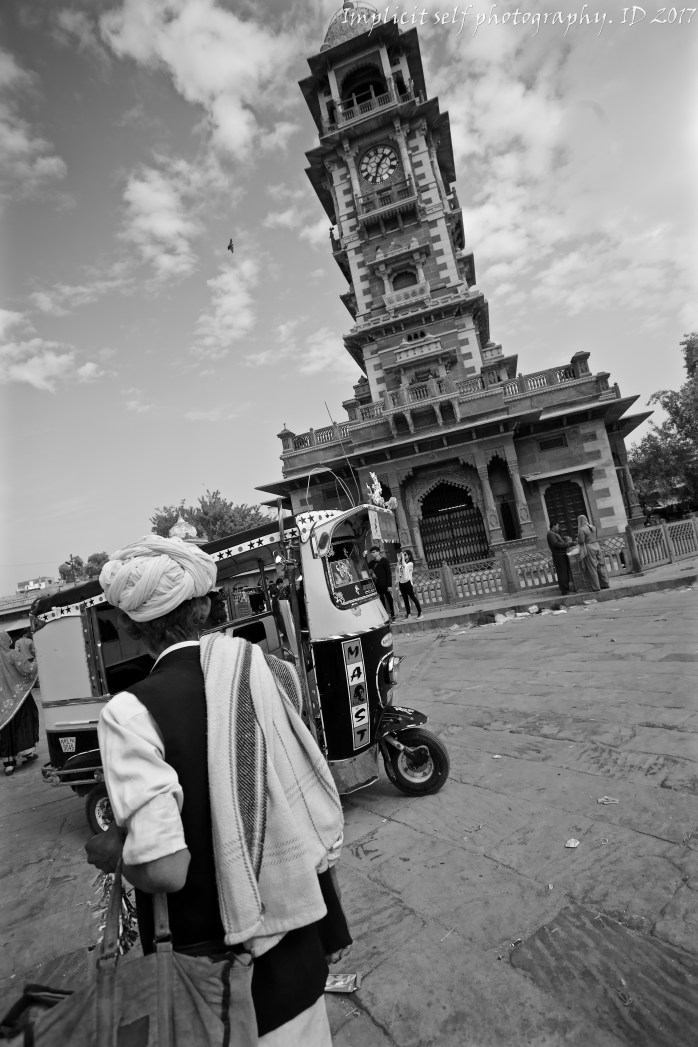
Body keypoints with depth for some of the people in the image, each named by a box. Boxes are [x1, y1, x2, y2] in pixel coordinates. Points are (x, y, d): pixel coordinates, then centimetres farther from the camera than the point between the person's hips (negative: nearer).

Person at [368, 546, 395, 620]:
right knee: (381, 600, 9)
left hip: (384, 584, -5)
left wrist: (389, 585, -14)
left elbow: (389, 573, -10)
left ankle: (392, 615, 11)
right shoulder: (372, 562, 11)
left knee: (389, 599, 2)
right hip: (377, 585, 5)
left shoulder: (384, 560, -6)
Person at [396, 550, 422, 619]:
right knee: (405, 599, 8)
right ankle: (408, 614, 13)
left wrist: (403, 558, -12)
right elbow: (398, 570, 2)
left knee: (413, 598, -3)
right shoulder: (402, 563, 12)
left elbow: (404, 565, -22)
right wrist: (398, 561, 1)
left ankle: (419, 613, 3)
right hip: (401, 583, 6)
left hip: (407, 582, -6)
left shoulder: (410, 563, -4)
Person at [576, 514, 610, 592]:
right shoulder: (593, 527, 8)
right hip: (597, 546, 7)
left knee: (592, 568, 0)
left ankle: (596, 587, 3)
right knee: (601, 566, 13)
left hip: (589, 549, -6)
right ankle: (605, 584, 20)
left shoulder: (581, 529, -14)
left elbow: (581, 541, -16)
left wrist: (578, 539, 5)